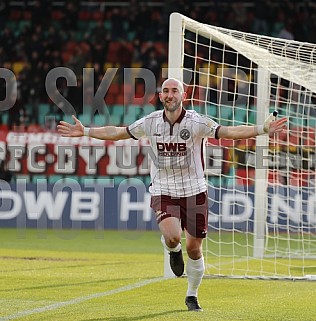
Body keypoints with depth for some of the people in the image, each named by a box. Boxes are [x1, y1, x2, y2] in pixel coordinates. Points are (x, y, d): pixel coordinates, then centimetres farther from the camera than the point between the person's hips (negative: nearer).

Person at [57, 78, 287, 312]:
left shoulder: (196, 122, -10)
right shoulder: (151, 122, -1)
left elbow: (228, 132, -17)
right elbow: (117, 133, 11)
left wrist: (263, 129, -30)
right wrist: (85, 132, 11)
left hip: (194, 192, 0)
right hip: (163, 192, 1)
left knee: (194, 248, 4)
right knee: (172, 236, -26)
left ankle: (192, 296, 26)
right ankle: (174, 251, 13)